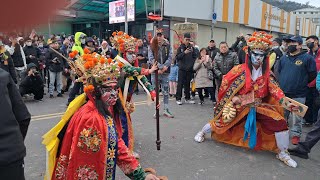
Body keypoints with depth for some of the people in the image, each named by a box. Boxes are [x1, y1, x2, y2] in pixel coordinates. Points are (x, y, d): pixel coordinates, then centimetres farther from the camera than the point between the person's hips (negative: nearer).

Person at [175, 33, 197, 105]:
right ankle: (178, 99, 4)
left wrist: (192, 52, -8)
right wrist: (184, 53, -18)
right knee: (180, 84, -2)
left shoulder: (191, 48, 9)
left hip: (189, 69, 3)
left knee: (187, 84, 9)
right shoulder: (180, 47, 2)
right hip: (182, 69, -2)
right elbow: (177, 57, -8)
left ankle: (187, 98, 18)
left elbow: (195, 57, 9)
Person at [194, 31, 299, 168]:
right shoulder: (240, 70, -10)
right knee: (223, 120, -1)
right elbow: (227, 85, -6)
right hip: (240, 105, -3)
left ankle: (282, 154, 10)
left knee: (280, 123, -11)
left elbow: (275, 89, -10)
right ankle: (202, 132, 32)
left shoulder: (267, 74, -1)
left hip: (260, 106, 3)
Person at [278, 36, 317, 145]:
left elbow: (312, 74, -2)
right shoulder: (284, 58, 10)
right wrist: (282, 83, 10)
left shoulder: (307, 58, -5)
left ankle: (296, 134, 21)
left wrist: (302, 83, 4)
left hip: (298, 95, -5)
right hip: (282, 93, 5)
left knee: (296, 118, 5)